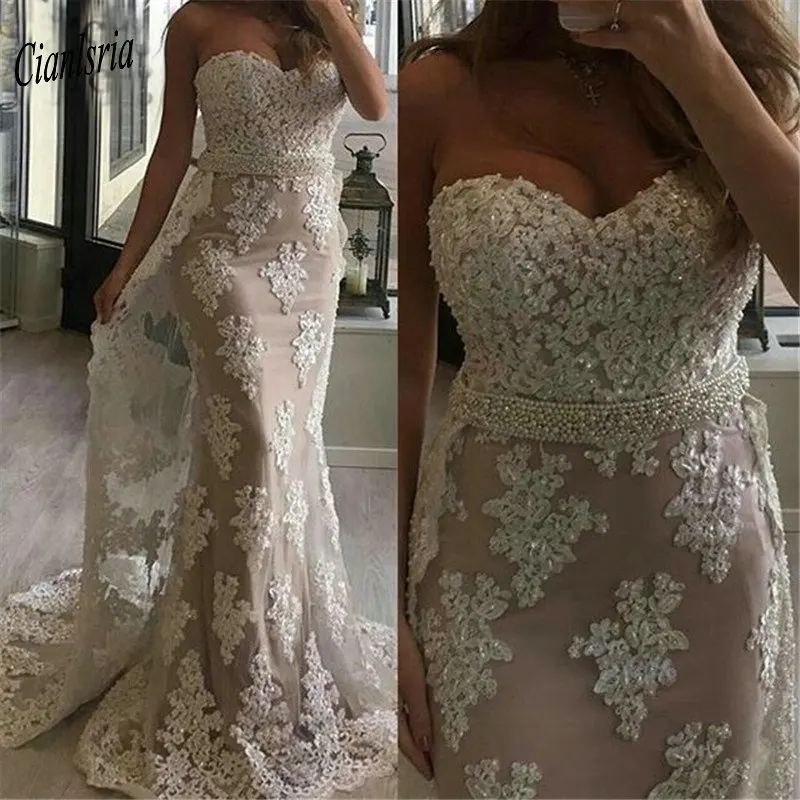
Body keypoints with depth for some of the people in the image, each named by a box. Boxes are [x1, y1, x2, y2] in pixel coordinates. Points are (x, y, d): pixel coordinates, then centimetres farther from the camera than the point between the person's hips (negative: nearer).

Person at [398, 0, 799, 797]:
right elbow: (402, 372, -5)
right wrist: (388, 613, -3)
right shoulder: (439, 93, -8)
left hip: (706, 550, 3)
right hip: (503, 552, -2)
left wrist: (699, 69, -19)